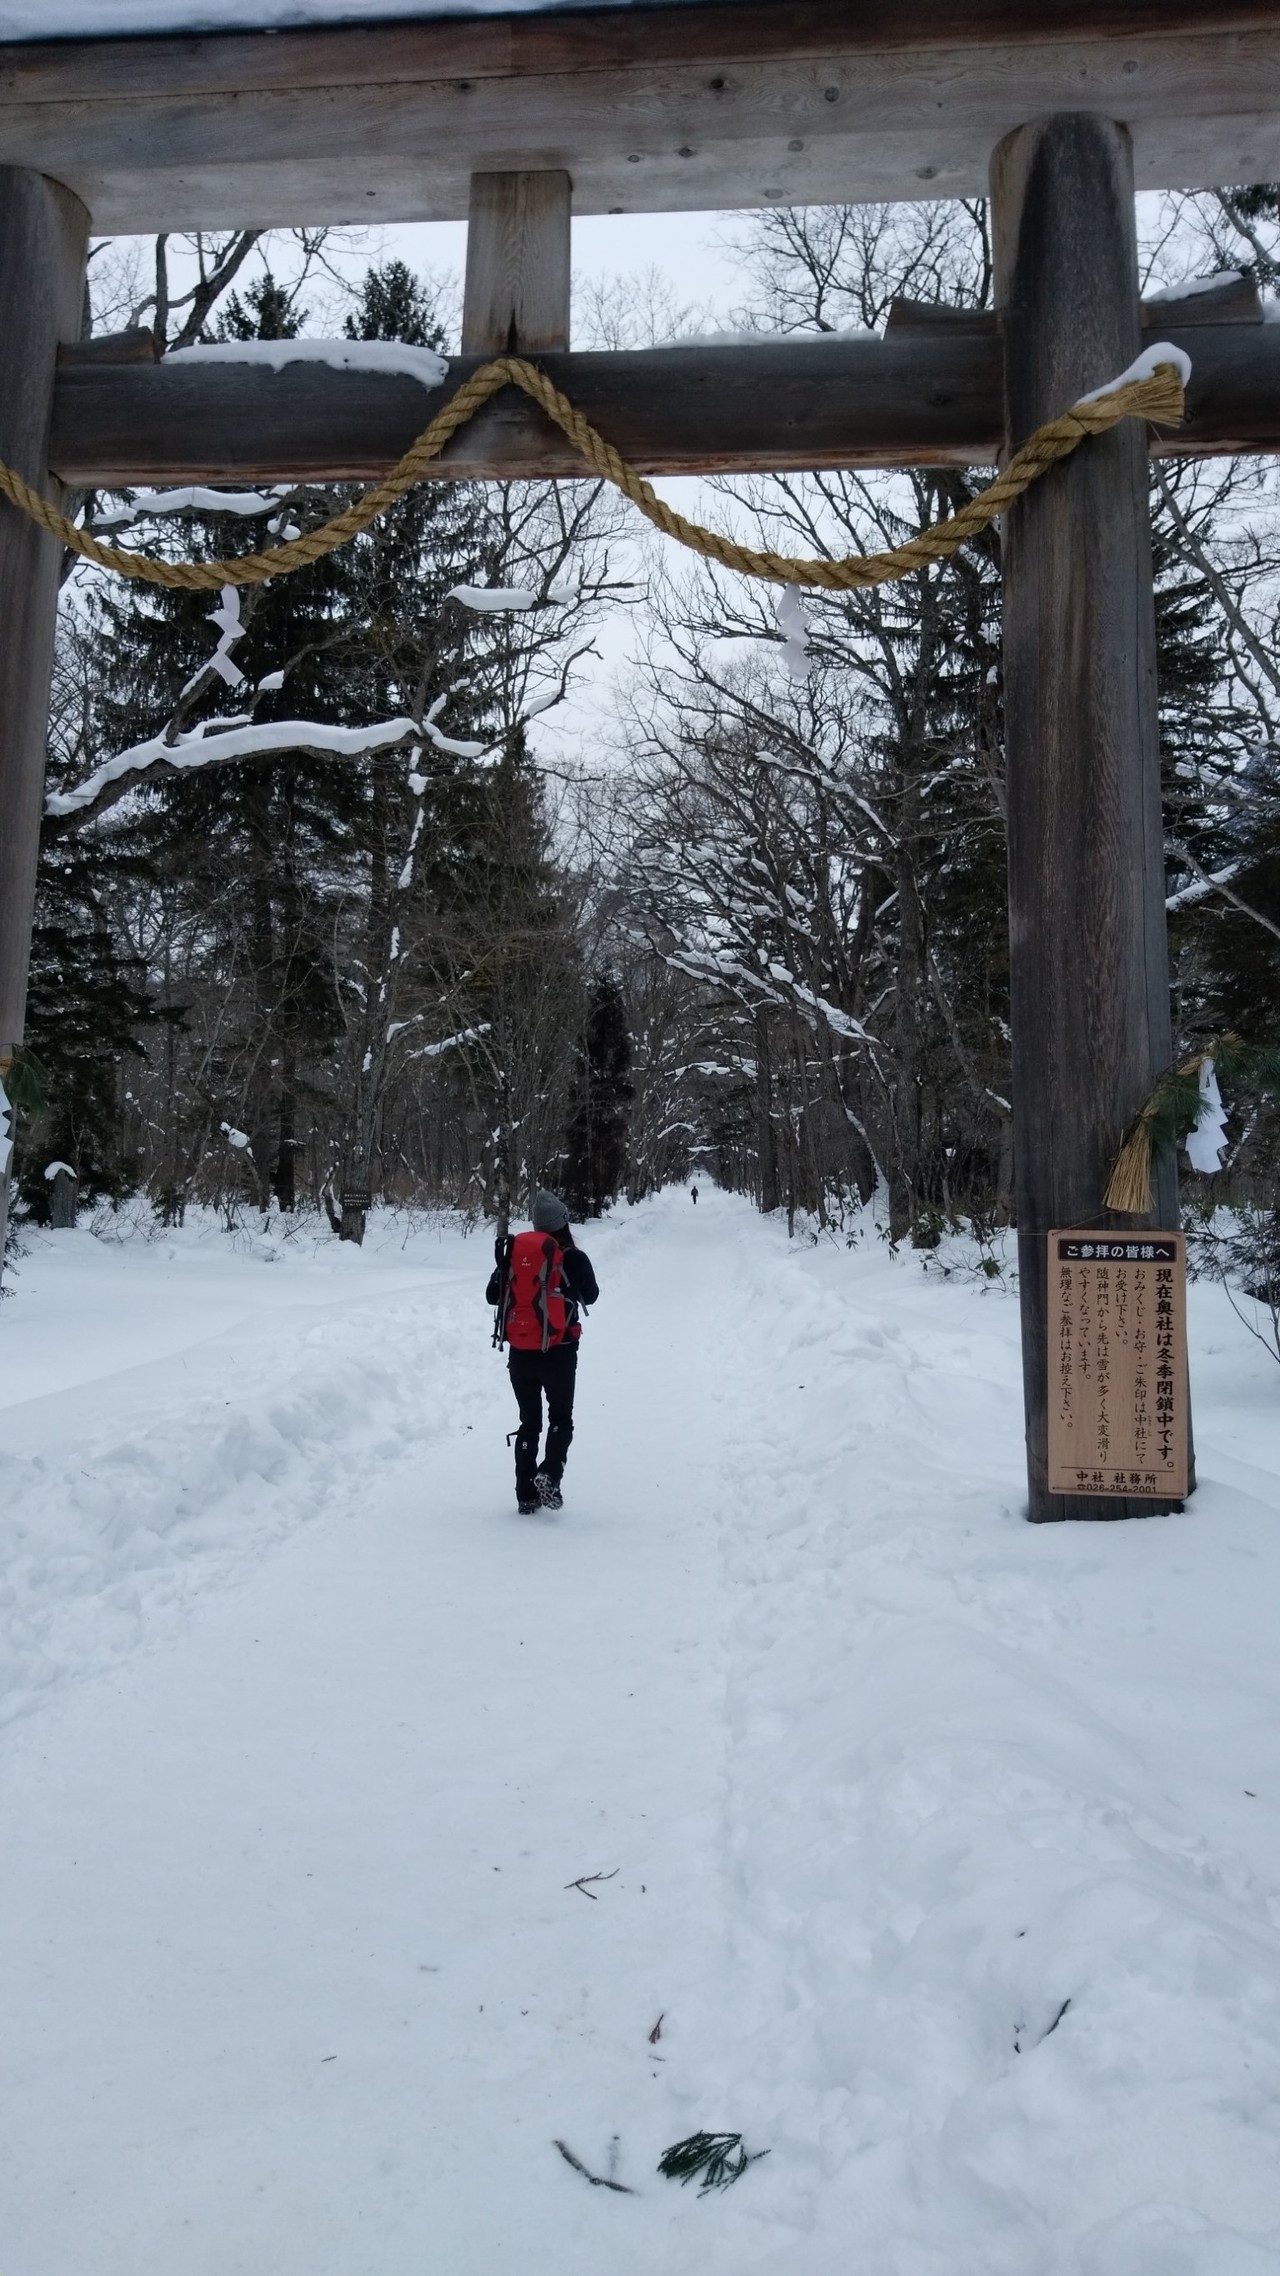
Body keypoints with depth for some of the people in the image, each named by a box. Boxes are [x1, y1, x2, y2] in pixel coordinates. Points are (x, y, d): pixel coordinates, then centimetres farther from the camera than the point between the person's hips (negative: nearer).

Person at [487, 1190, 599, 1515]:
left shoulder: (514, 1251, -1)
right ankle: (549, 1474, -9)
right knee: (560, 1418, 14)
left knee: (529, 1421, 14)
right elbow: (590, 1296, 6)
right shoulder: (573, 1257, -10)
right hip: (558, 1353, -3)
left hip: (519, 1352, 3)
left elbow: (491, 1296, 6)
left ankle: (526, 1494, 13)